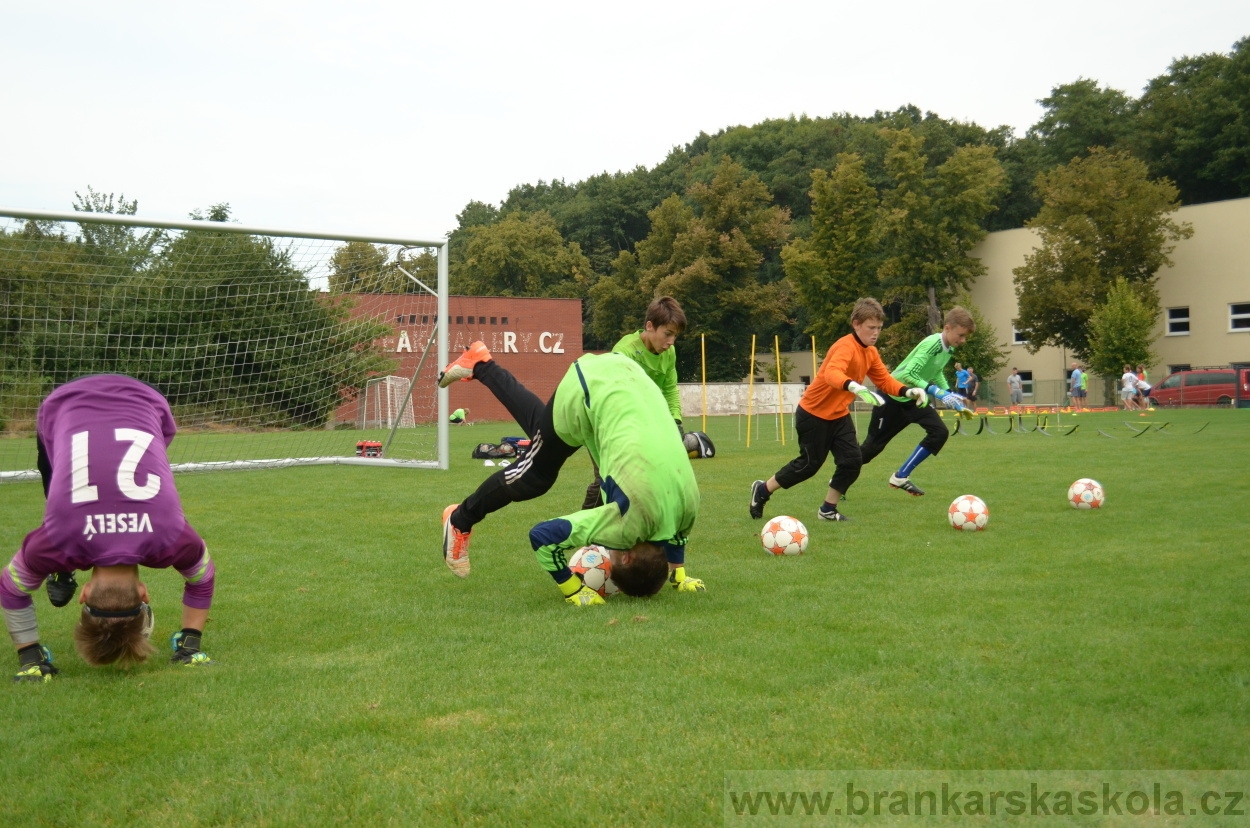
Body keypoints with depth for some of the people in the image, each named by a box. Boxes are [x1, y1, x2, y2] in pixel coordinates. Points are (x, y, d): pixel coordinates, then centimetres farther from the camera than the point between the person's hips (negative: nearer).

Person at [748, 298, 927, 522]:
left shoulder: (870, 352, 3)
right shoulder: (845, 346, -25)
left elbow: (884, 380, 8)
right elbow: (832, 373, -44)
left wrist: (908, 391, -10)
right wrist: (855, 387, -63)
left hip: (839, 415, 8)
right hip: (813, 413, -8)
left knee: (852, 461, -5)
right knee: (809, 464, 2)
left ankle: (828, 510, 13)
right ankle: (762, 490, 22)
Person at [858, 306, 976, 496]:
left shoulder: (948, 349, -1)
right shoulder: (931, 344, -28)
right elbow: (909, 374, -36)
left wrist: (951, 397, 4)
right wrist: (938, 392, -37)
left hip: (913, 399, 8)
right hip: (893, 396, -8)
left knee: (940, 432, -8)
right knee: (874, 444, 0)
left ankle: (901, 477, 1)